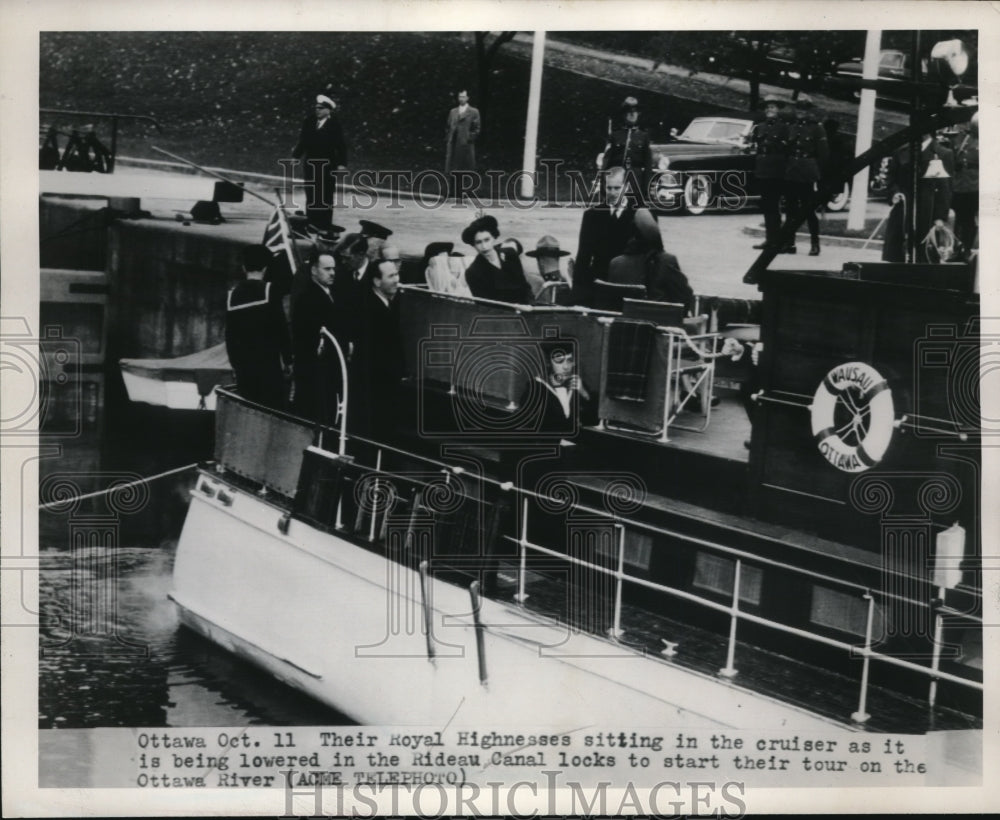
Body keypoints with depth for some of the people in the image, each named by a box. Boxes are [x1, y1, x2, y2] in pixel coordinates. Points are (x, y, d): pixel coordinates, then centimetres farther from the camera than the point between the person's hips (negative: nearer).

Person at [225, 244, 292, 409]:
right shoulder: (269, 290, -6)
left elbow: (230, 334, 11)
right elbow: (281, 328, -6)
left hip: (243, 365, 5)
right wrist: (287, 359, 1)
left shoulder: (233, 295, 7)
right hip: (268, 363, -5)